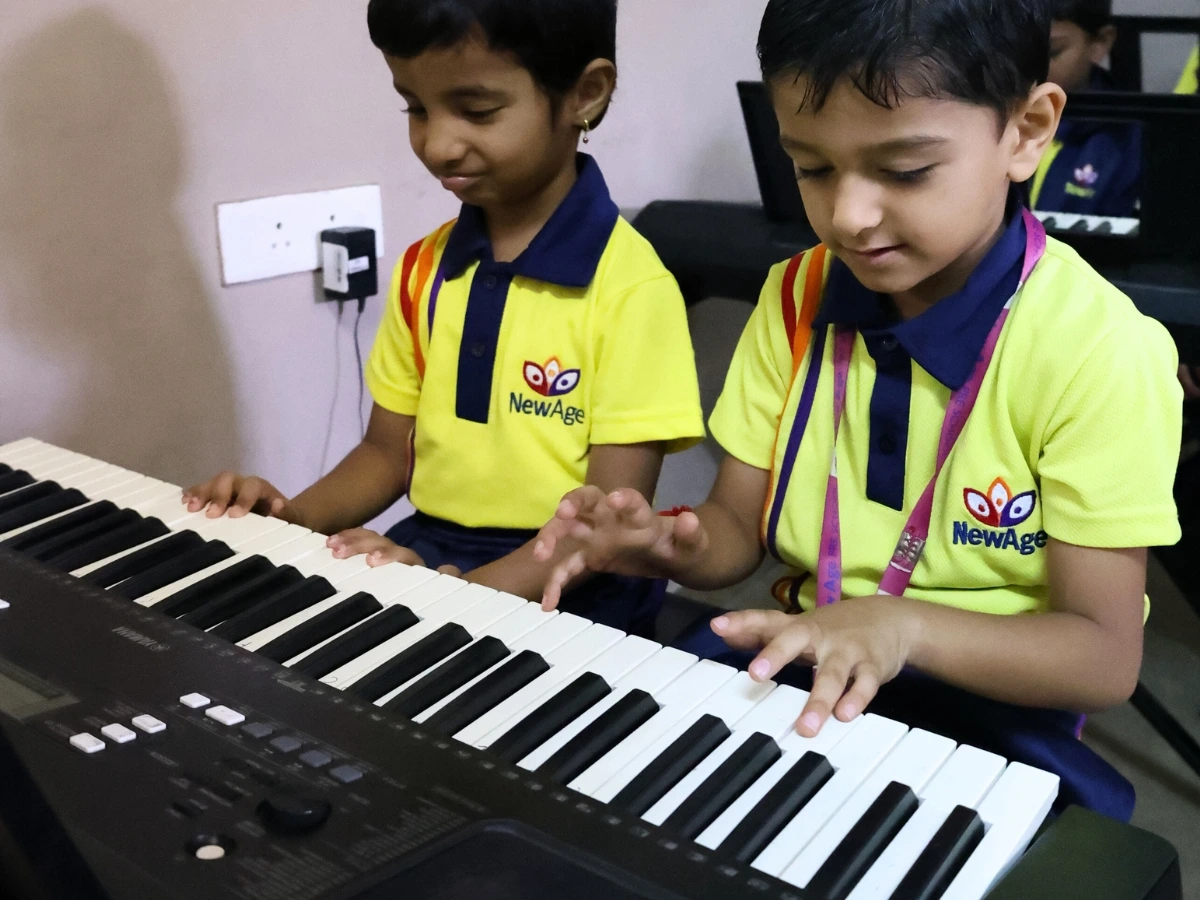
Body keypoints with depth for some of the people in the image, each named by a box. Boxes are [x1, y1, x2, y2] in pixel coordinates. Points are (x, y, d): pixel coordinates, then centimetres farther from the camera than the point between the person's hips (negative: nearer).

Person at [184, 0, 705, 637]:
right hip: (425, 557, 6)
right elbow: (388, 451, 14)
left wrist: (465, 593, -26)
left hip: (561, 592, -6)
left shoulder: (629, 287, -12)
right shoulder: (422, 272, 8)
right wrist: (295, 517, -4)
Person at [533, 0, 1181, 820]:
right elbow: (738, 525, 5)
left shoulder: (1099, 352, -17)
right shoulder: (797, 301, -1)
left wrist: (900, 625, -33)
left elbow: (1107, 657, -16)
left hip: (986, 701, -4)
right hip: (794, 662, 5)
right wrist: (673, 544, -19)